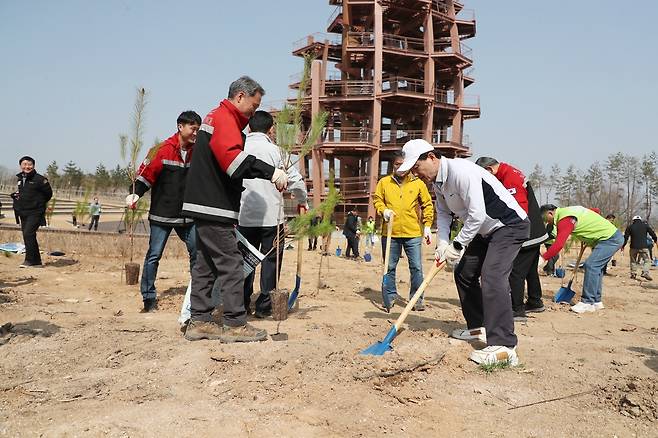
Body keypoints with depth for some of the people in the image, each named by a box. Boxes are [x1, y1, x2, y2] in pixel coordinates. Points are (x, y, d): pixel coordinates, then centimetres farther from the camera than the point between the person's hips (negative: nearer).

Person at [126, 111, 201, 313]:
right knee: (154, 255, 2)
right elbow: (146, 174, -6)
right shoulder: (162, 150, -8)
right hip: (162, 215, -4)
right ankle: (149, 298, 12)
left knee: (197, 252, 4)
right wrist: (136, 194, -19)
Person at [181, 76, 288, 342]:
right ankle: (235, 324, -1)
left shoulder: (215, 117, 23)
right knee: (230, 264, -6)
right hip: (214, 209, -11)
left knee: (206, 264, 12)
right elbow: (234, 157, -30)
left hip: (205, 207, 11)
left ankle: (199, 321, 17)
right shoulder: (225, 119, -11)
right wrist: (270, 172, -37)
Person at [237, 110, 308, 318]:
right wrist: (302, 201, 11)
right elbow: (295, 179, -7)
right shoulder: (274, 150, -6)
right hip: (271, 216, -3)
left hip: (244, 217, 3)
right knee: (271, 261, 7)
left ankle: (242, 304, 17)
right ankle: (264, 306, 9)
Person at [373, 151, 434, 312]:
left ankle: (417, 299, 13)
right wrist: (383, 210, -9)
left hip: (413, 233, -1)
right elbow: (377, 199, 12)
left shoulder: (418, 183, 4)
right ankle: (389, 298, 21)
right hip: (390, 233, 1)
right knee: (389, 267, 9)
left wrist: (427, 226, 2)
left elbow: (427, 205, 8)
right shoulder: (384, 182, 6)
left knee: (416, 267, 1)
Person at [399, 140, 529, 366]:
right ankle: (477, 326, 28)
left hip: (510, 225, -10)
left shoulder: (460, 171, -27)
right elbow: (443, 213, 9)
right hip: (486, 230, 10)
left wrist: (457, 245, -21)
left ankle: (503, 347, -24)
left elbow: (477, 214, -29)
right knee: (464, 273, 13)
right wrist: (442, 244, -6)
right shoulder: (438, 181, 3)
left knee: (492, 276, -23)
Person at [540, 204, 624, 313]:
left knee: (591, 265, -15)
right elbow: (596, 210, 24)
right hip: (613, 235, 11)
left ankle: (588, 303, -13)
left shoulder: (565, 219, -19)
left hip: (610, 238, -11)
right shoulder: (568, 211, 11)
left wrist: (543, 258, -27)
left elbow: (558, 245, -29)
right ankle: (596, 301, 18)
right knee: (596, 267, 12)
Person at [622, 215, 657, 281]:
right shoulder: (645, 225, 6)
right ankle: (645, 272, -15)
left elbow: (626, 237, 6)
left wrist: (623, 246, 12)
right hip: (644, 246, -2)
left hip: (634, 247, 2)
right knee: (647, 260, 2)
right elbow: (652, 233, 5)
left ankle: (633, 273, 12)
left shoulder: (630, 226, 7)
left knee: (633, 261, 14)